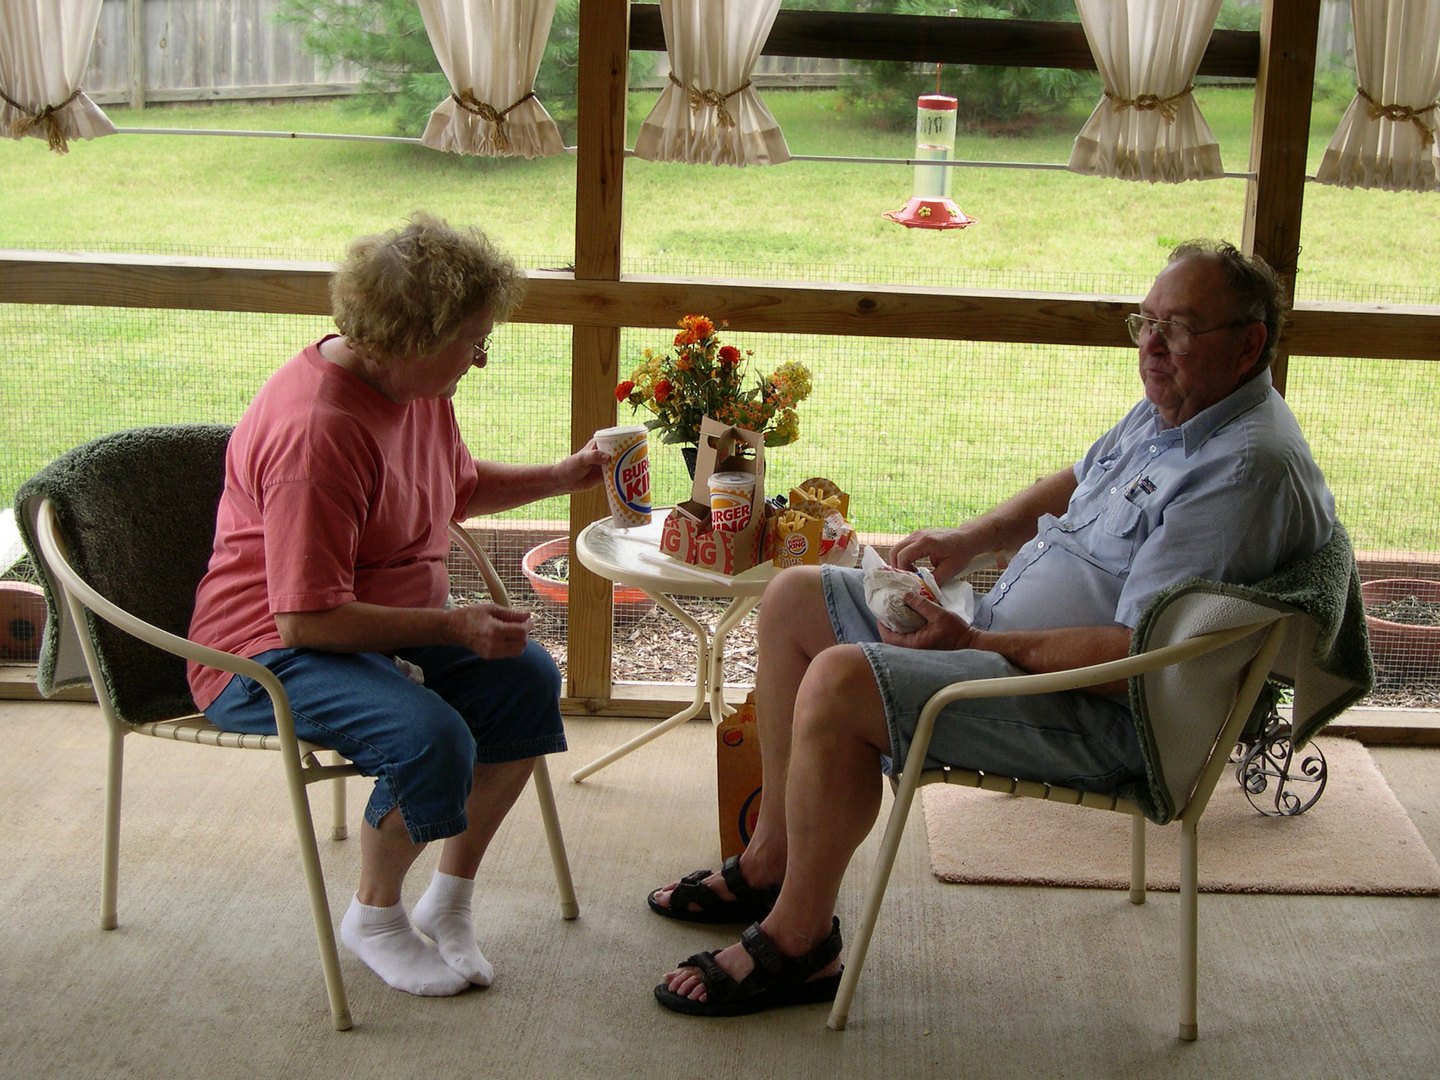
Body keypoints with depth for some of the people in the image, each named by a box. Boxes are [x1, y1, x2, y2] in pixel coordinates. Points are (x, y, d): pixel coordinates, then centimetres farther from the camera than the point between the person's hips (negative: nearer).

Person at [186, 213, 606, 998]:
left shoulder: (419, 386, 3)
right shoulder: (315, 430, -28)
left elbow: (460, 489, 25)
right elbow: (308, 617, -29)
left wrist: (564, 476, 13)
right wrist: (451, 625, -29)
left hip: (390, 629, 9)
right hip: (272, 655, -9)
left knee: (527, 680, -9)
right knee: (430, 737, -32)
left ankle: (449, 902, 5)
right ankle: (374, 917, -2)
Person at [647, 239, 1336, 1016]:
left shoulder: (1249, 469, -23)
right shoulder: (1172, 407, 9)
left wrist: (979, 647, -23)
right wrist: (972, 538, 10)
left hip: (1102, 715, -11)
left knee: (839, 682, -28)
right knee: (793, 600, 11)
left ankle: (798, 940, -11)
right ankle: (774, 857, 18)